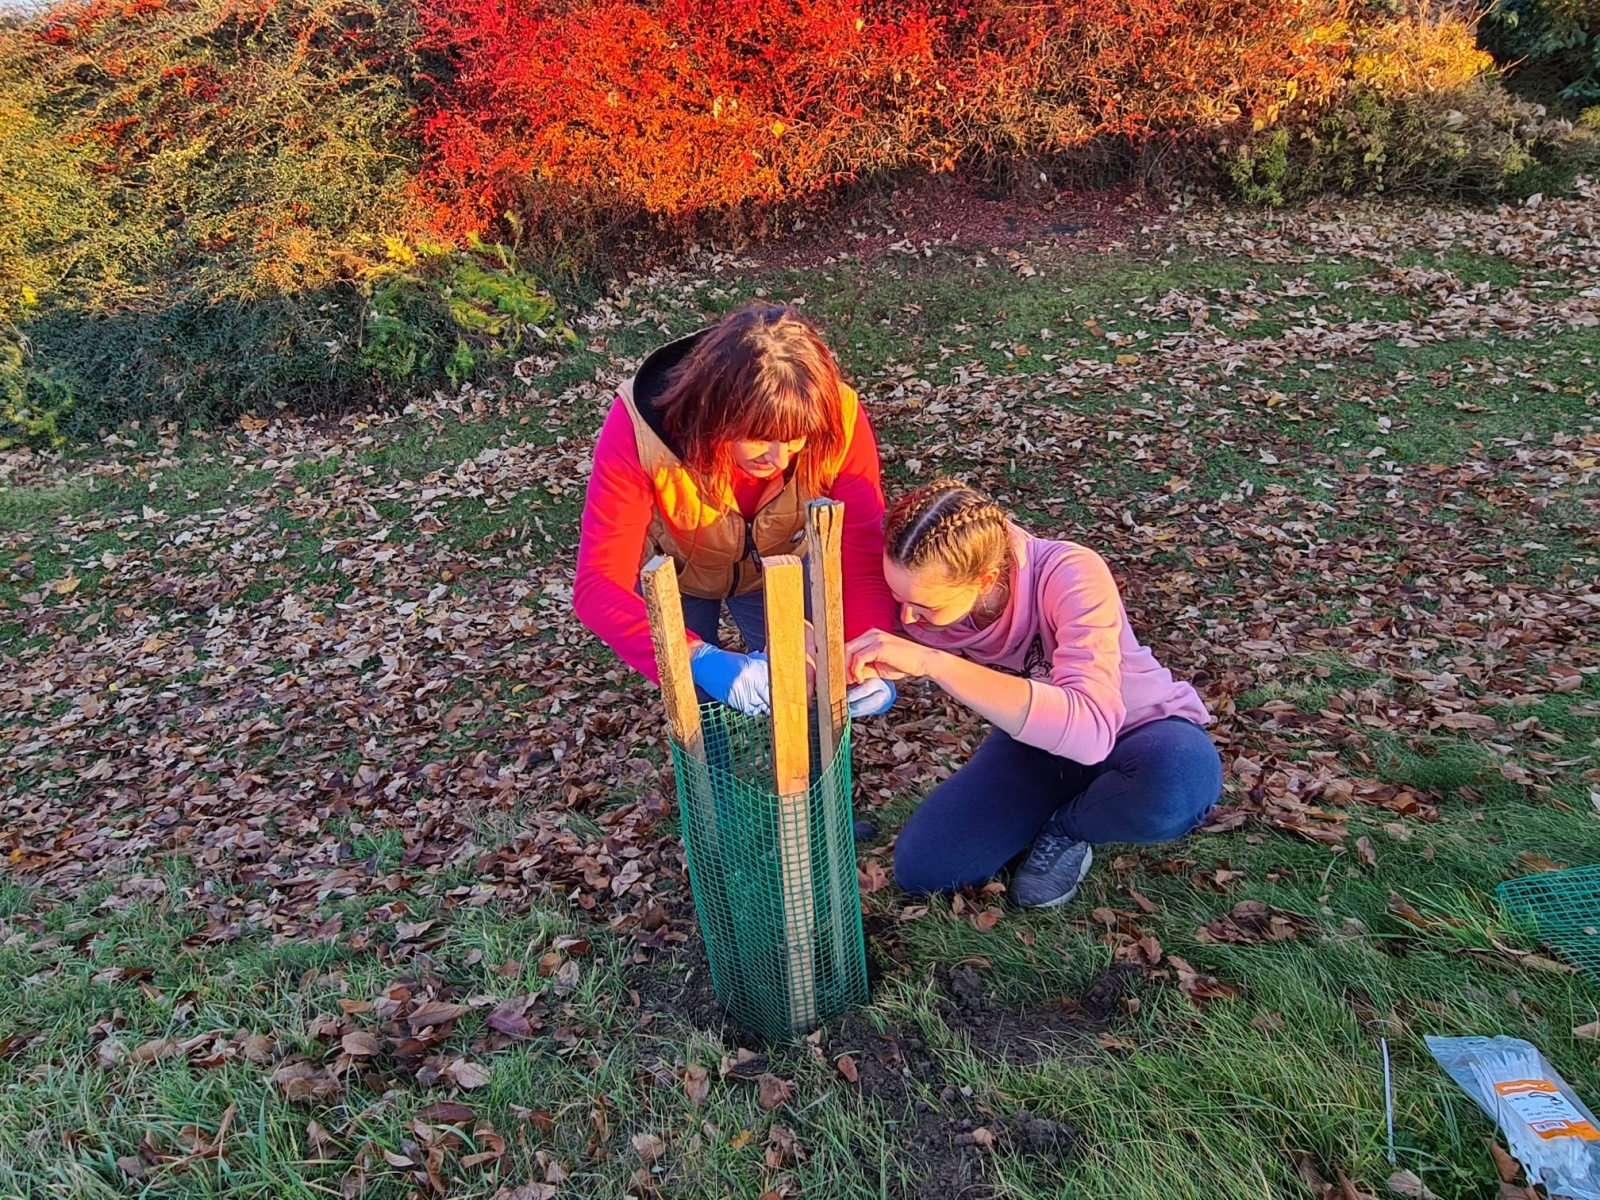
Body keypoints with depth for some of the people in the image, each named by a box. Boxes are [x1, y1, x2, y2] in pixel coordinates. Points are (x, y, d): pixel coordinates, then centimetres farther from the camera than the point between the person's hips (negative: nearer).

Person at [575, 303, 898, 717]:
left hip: (780, 570, 1)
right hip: (674, 574, -1)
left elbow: (863, 555, -29)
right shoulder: (641, 426, -41)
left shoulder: (839, 418, -35)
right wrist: (699, 658, -58)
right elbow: (599, 586, -42)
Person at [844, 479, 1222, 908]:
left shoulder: (1070, 576, -35)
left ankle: (1066, 825, -5)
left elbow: (1089, 729, -49)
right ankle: (1060, 808, 9)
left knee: (1180, 782, -39)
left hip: (1141, 730, -3)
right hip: (1036, 740, 3)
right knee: (921, 866, -15)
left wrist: (932, 661, -54)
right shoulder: (923, 588, -21)